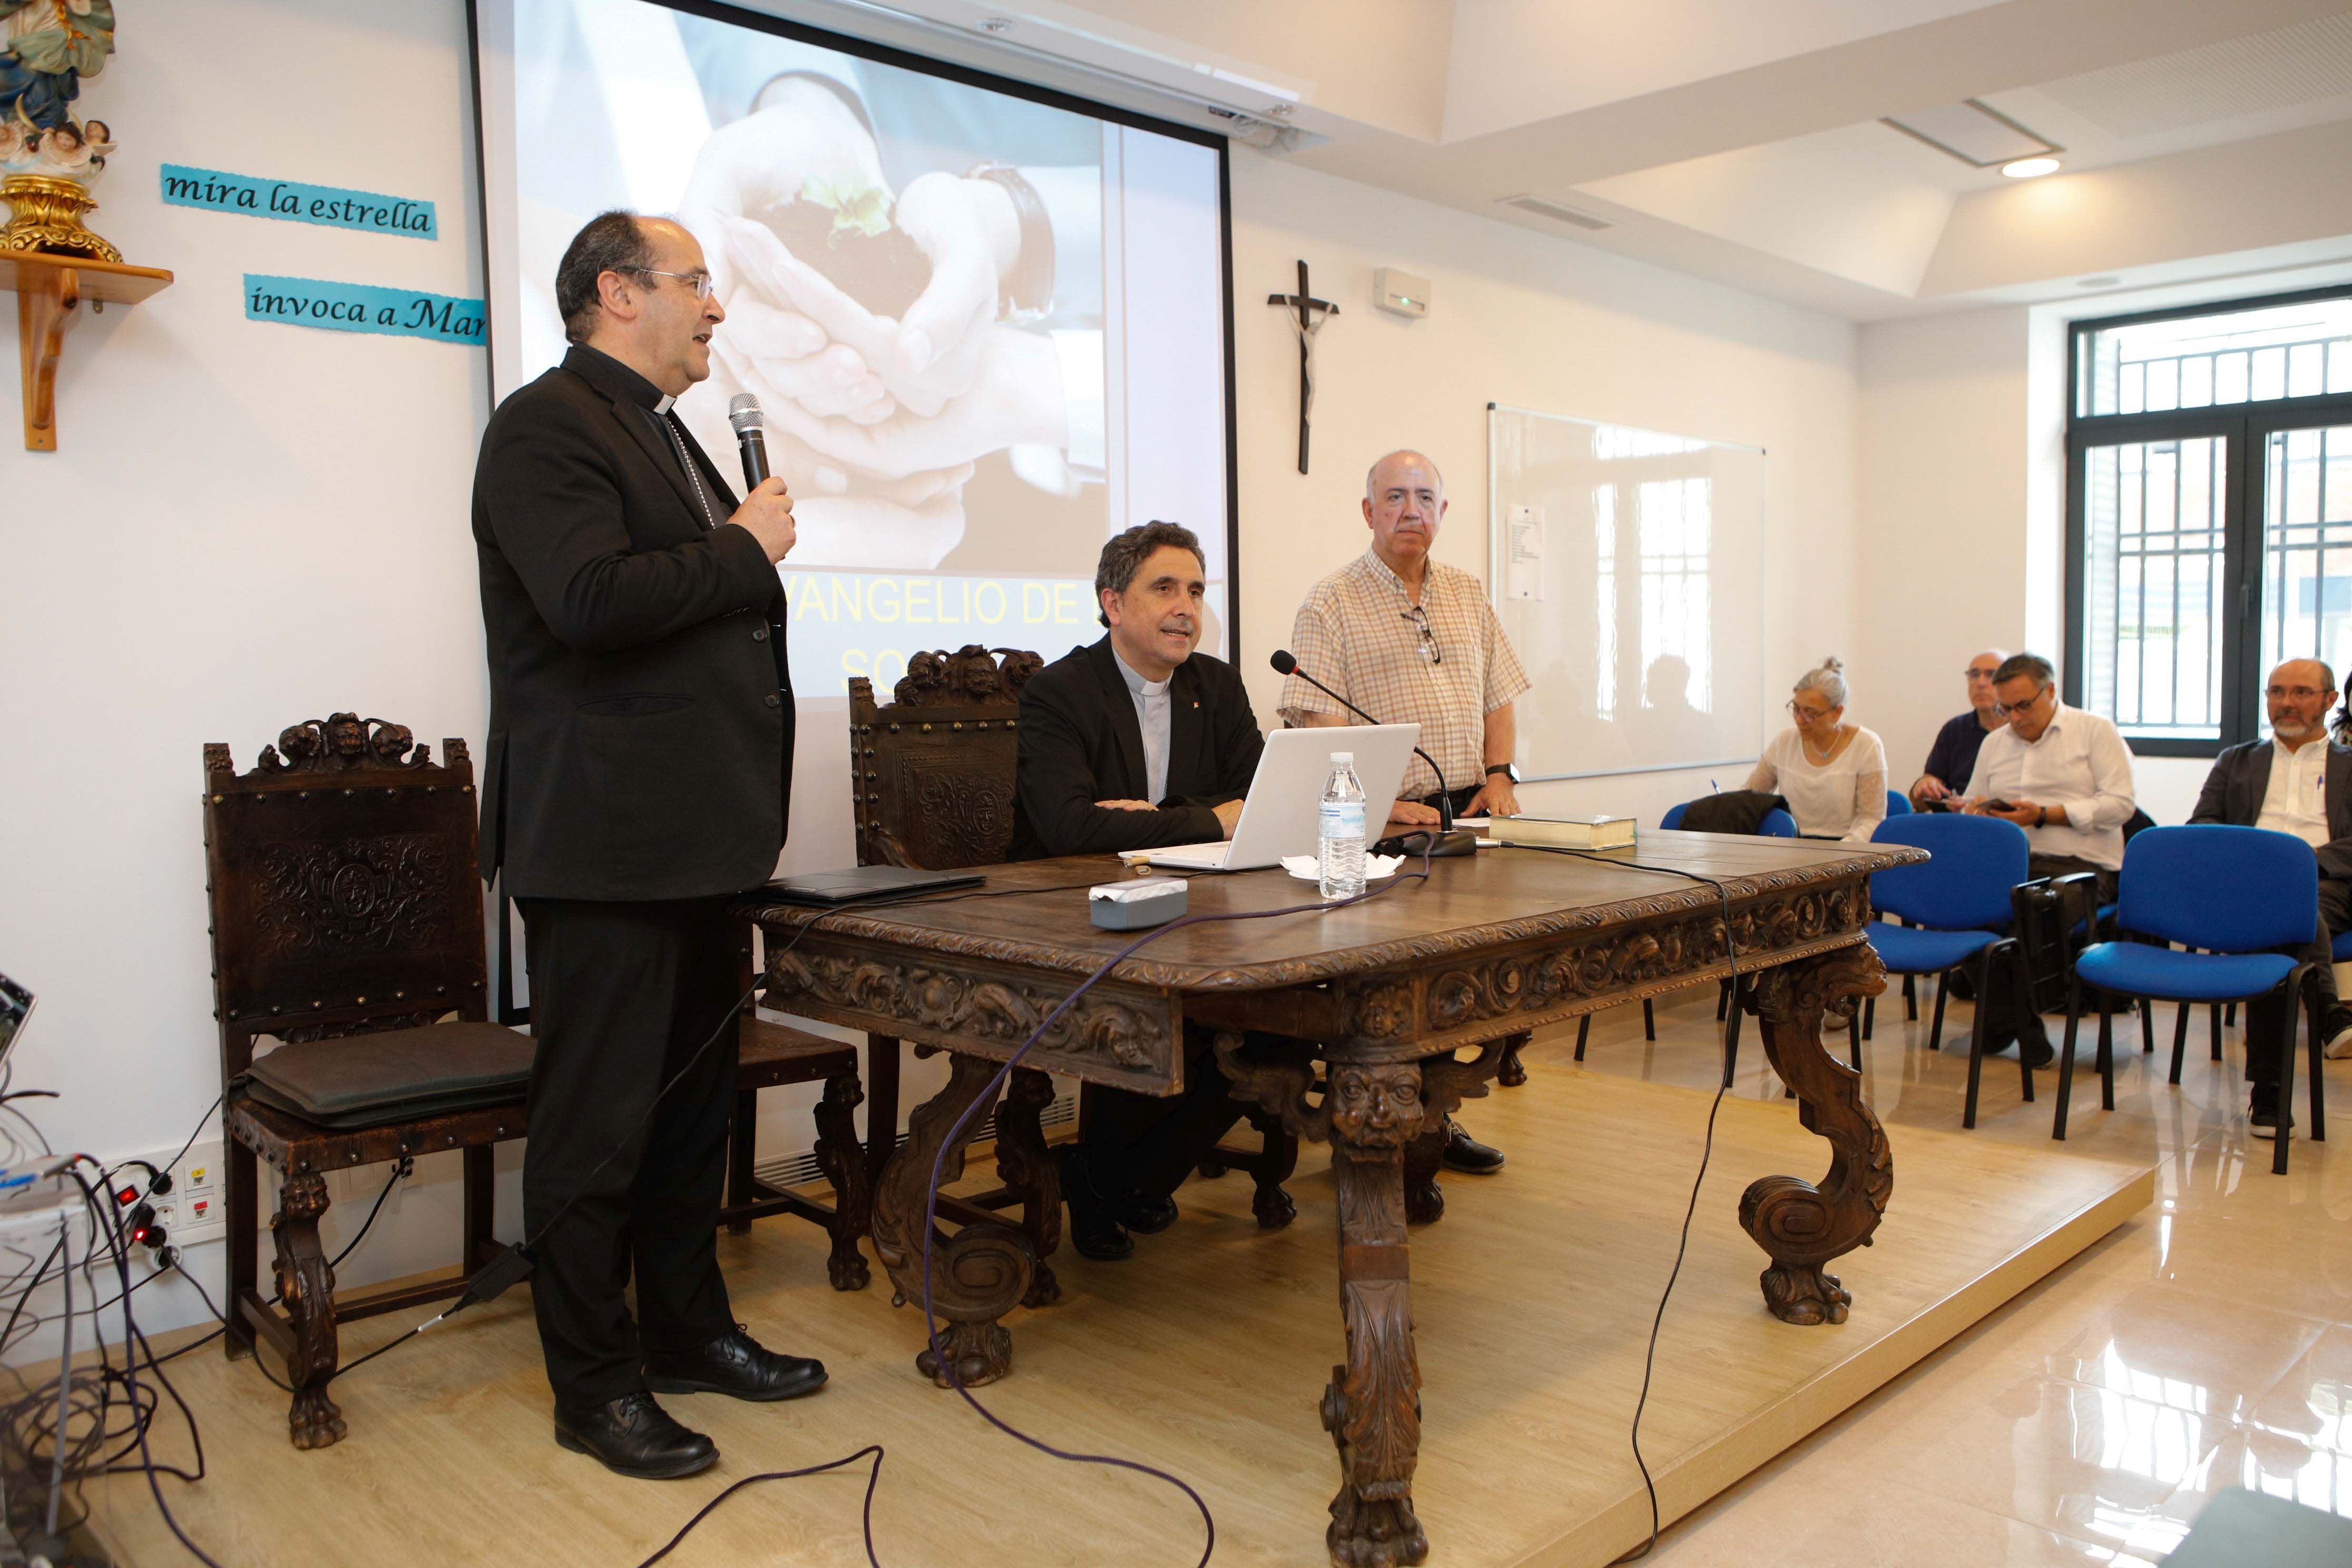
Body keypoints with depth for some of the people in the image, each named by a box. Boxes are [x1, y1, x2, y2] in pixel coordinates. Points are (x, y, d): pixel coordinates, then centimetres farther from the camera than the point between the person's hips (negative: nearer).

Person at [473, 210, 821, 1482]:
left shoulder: (660, 431, 20)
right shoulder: (546, 424, -10)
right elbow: (590, 598, -25)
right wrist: (743, 548, -14)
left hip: (692, 837, 10)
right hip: (603, 841, -10)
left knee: (692, 1097, 18)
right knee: (598, 1119, 1)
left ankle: (688, 1327, 33)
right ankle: (595, 1387, 15)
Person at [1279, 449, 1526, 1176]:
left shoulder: (1467, 595, 17)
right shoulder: (1331, 603, -3)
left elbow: (1498, 697, 20)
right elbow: (1319, 727, -11)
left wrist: (1500, 776, 3)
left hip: (1466, 812, 6)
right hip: (1385, 822, -5)